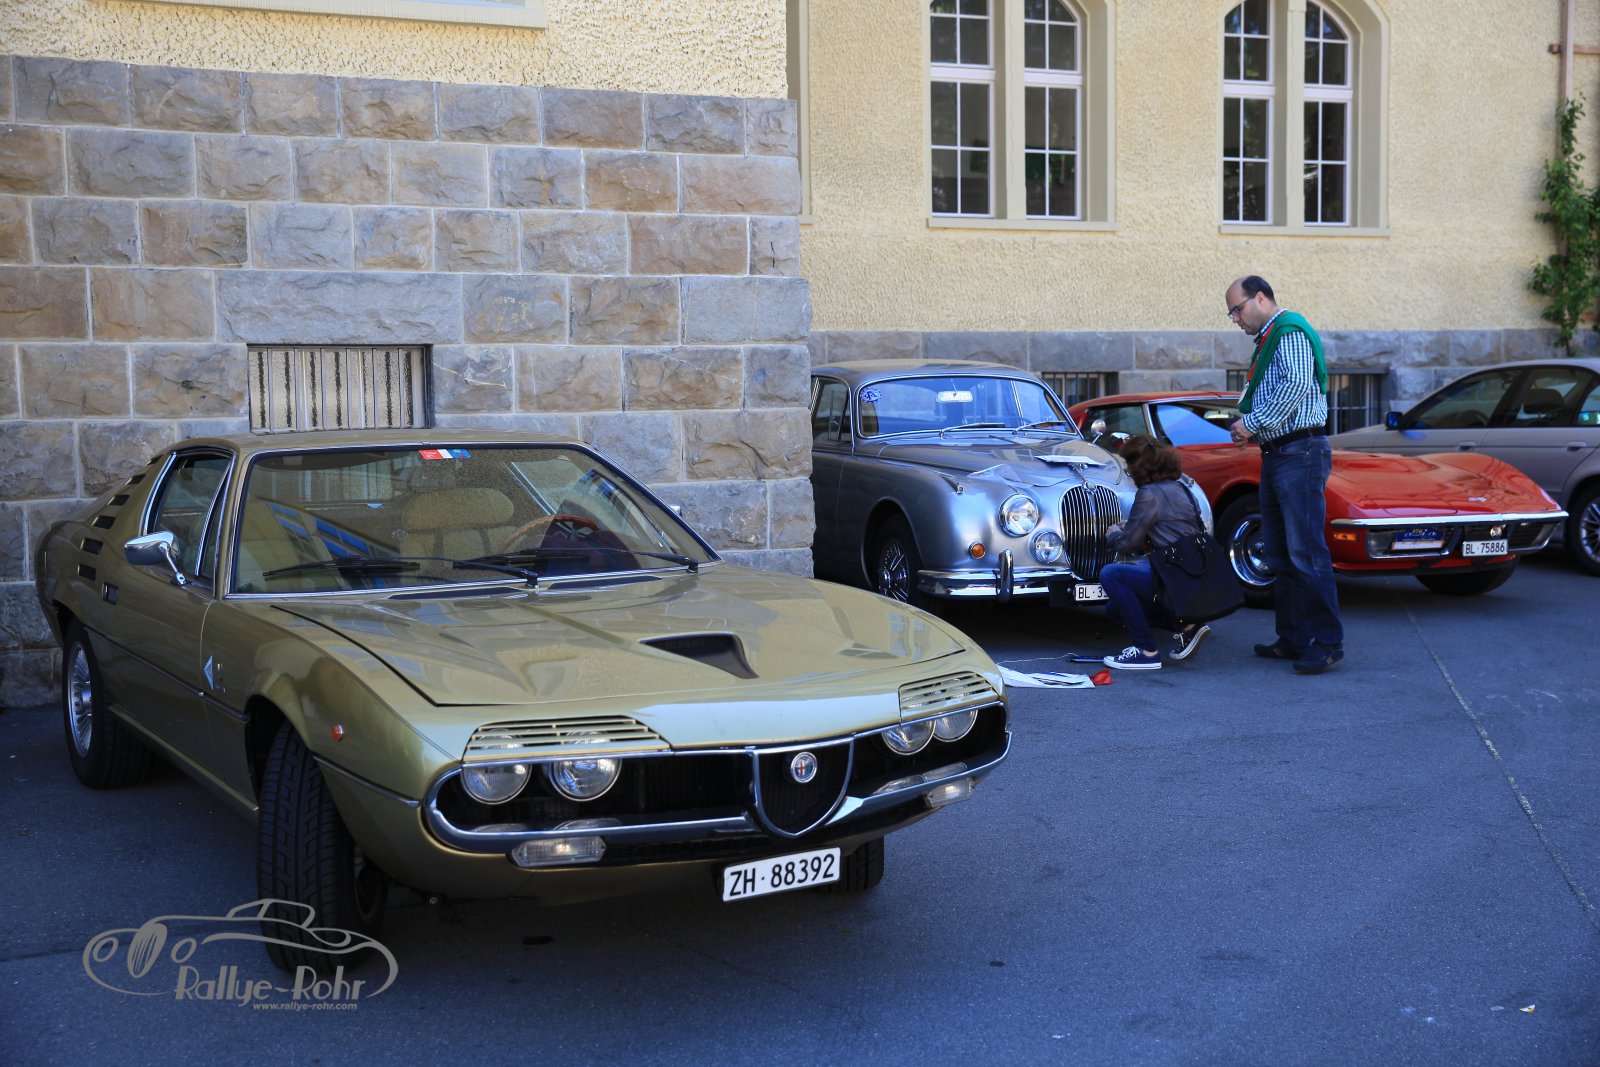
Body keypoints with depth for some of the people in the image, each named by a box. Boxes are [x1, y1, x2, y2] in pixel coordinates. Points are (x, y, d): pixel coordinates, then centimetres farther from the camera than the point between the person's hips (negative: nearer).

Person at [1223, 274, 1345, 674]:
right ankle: (1294, 639, 16)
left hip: (1301, 453, -11)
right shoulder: (1267, 342, 21)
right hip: (1276, 456, 11)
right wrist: (1247, 427, 7)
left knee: (1306, 552, -12)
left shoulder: (1291, 332, -9)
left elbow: (1298, 386, -23)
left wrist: (1252, 421, -17)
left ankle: (1327, 643, -9)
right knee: (1280, 554, 11)